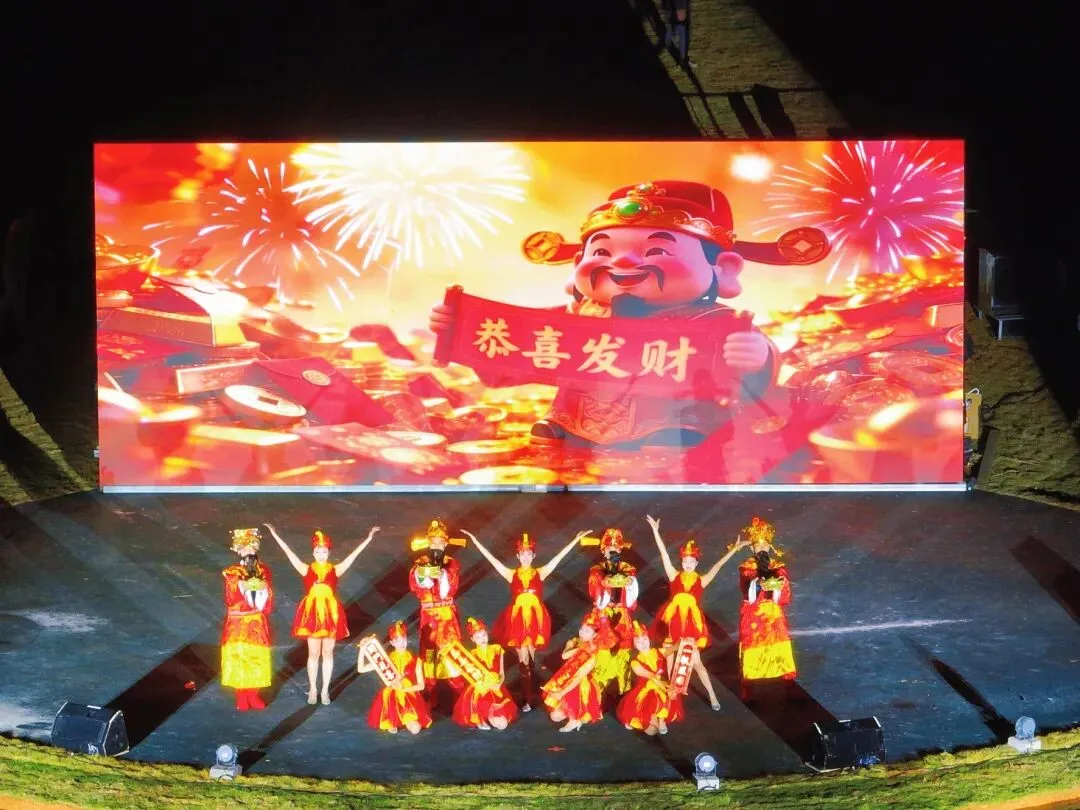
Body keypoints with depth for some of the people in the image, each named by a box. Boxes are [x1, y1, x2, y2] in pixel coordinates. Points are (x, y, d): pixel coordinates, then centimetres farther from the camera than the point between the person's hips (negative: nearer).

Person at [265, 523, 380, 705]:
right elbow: (289, 554, -6)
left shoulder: (335, 570, 0)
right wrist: (275, 535, -12)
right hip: (312, 614, 0)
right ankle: (313, 689, 21)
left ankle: (325, 690, 19)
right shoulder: (307, 570, 0)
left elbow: (352, 556, -6)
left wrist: (368, 539, -14)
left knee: (327, 653, 9)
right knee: (313, 654, 7)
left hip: (330, 614, 0)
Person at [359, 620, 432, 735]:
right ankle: (392, 721, 11)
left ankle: (405, 719, 13)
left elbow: (421, 686, 0)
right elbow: (361, 669, -4)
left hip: (410, 698, 0)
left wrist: (403, 688, -15)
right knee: (389, 728, -26)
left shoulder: (415, 660, -1)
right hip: (390, 698, 0)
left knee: (415, 729, -21)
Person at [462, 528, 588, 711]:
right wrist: (474, 540, -4)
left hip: (535, 617, 0)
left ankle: (528, 697, 18)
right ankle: (527, 699, 1)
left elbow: (559, 557, 1)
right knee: (523, 658, -2)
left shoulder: (540, 573, 5)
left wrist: (576, 539, -3)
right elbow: (491, 558, 1)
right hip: (517, 617, 0)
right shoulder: (511, 574, 4)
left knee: (530, 657, 6)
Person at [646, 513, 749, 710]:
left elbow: (718, 565, -2)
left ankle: (712, 696, 7)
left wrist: (734, 549, -9)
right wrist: (655, 531, -8)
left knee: (696, 661, -3)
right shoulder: (674, 576, 2)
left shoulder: (701, 581, 2)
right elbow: (664, 554, -3)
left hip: (692, 623, -1)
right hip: (673, 621, 1)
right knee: (670, 657, 10)